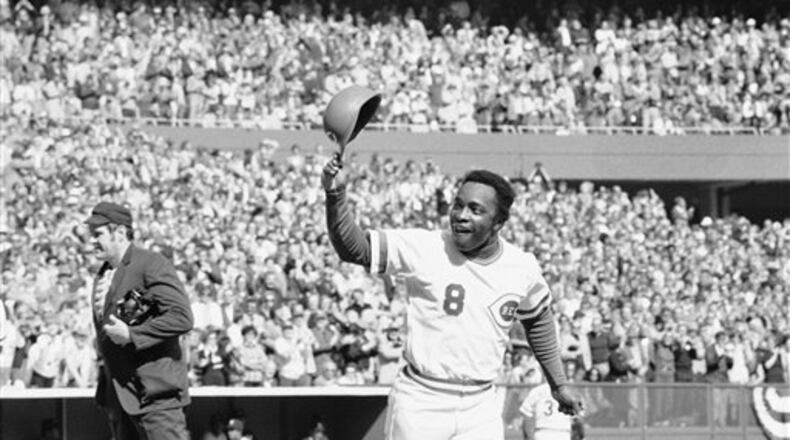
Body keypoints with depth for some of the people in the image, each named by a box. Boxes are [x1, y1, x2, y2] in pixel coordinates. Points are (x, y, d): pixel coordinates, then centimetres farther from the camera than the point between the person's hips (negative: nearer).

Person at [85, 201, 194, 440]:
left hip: (154, 392, -8)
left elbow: (181, 318, -19)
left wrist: (131, 335, -19)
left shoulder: (151, 265, -10)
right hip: (117, 393, 8)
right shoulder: (103, 275, 16)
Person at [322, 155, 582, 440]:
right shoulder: (424, 249, -11)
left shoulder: (523, 268, 1)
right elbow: (353, 247, -17)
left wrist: (558, 384, 25)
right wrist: (336, 196, -34)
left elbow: (538, 320, 19)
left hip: (481, 408, 3)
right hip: (420, 403, -3)